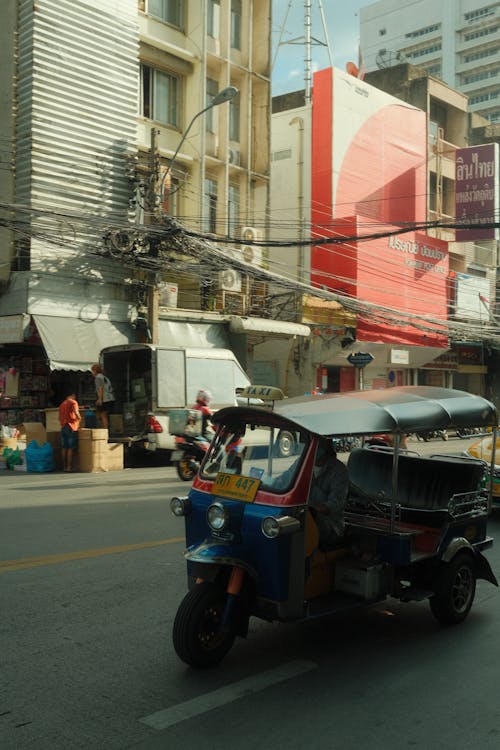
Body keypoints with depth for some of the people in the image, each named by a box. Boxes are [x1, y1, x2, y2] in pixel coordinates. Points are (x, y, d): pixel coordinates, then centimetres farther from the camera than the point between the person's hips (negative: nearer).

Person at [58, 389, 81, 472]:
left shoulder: (62, 404, 20)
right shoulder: (73, 402, -3)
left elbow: (59, 417, 22)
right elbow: (76, 412, -20)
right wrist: (79, 419, -4)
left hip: (63, 427, 7)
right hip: (71, 427, -7)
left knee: (64, 448, 7)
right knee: (70, 448, -6)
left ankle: (64, 466, 7)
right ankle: (69, 467, -9)